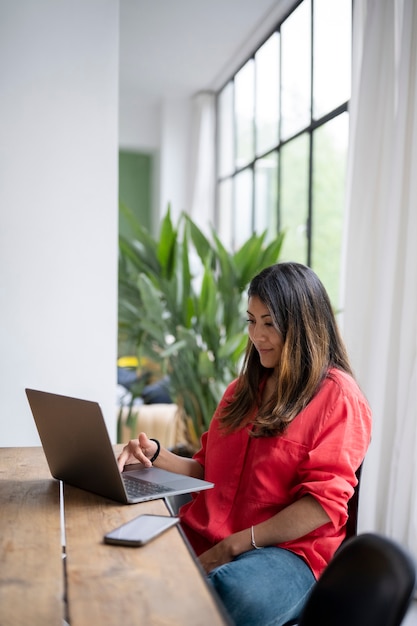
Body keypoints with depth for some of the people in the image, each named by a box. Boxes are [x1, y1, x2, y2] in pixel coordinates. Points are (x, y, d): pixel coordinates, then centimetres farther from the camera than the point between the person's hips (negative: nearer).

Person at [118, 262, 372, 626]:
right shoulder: (244, 390, 21)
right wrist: (156, 456, 2)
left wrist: (234, 545, -14)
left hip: (289, 548, -6)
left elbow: (324, 502, -10)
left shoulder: (337, 396, -2)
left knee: (233, 595, -40)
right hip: (204, 538, 6)